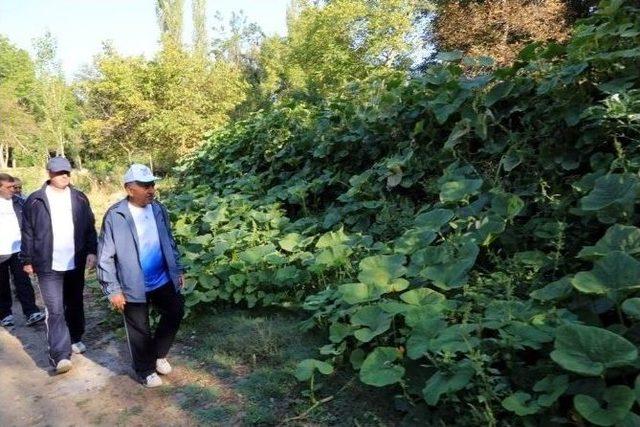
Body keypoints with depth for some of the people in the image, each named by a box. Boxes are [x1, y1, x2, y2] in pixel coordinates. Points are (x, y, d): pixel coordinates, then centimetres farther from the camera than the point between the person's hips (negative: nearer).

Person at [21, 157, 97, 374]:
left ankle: (75, 339, 35)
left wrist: (91, 251, -2)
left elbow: (90, 227, 7)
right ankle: (60, 355, -4)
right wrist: (27, 260, 3)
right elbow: (27, 233, 2)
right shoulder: (35, 200, -3)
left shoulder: (79, 198, 5)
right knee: (55, 309, -6)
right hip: (48, 265, -3)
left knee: (75, 304, 16)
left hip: (75, 263, 3)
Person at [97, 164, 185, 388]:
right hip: (134, 286, -5)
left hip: (163, 280, 5)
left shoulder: (159, 209, -1)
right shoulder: (115, 216, -16)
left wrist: (178, 270, 12)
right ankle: (146, 371, 34)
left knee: (176, 313, 16)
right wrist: (113, 290, -14)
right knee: (140, 331, 11)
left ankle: (158, 354, 39)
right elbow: (105, 257, -13)